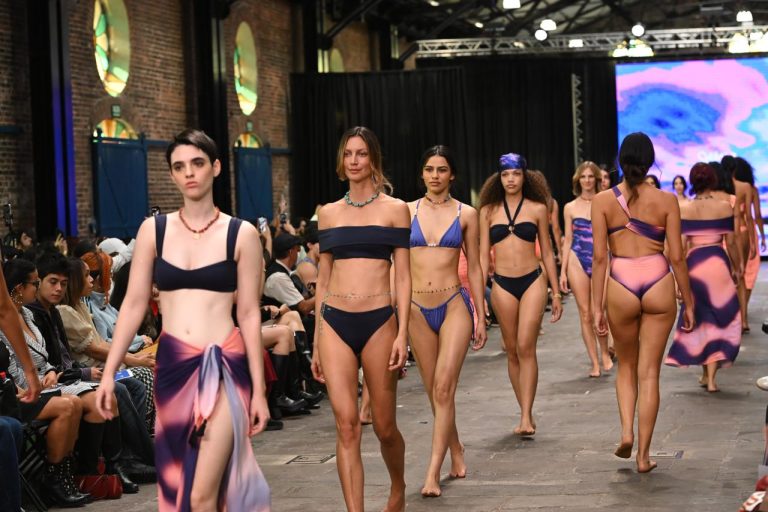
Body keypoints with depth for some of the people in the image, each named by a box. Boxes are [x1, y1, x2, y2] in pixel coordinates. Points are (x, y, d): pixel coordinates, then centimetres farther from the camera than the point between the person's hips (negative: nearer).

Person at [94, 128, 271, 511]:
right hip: (171, 366, 3)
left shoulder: (241, 235, 0)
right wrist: (109, 372, 0)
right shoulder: (153, 230, 6)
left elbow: (249, 314, 0)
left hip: (224, 367, -3)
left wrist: (259, 390, -2)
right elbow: (134, 304, 6)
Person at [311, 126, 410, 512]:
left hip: (378, 321, -2)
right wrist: (316, 343, 13)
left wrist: (402, 334, -8)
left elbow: (402, 276, 1)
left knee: (384, 426, 7)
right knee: (346, 424, -8)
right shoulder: (329, 213, 11)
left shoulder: (394, 209, 4)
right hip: (335, 323, 2)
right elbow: (323, 280, 15)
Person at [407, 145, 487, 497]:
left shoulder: (466, 214, 3)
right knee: (433, 390, 10)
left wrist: (481, 318, 5)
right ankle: (456, 450, 30)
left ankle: (433, 472, -15)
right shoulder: (407, 211, 5)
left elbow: (474, 268, 6)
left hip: (454, 305, -2)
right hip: (417, 309, 2)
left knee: (444, 388, -13)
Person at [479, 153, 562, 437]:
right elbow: (483, 255, 8)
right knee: (512, 352, 5)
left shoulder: (537, 209, 4)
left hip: (532, 281, -2)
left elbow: (546, 252, 9)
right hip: (502, 285, 2)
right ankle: (526, 414, 15)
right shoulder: (489, 211, 7)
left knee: (526, 348, -13)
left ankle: (526, 417, -12)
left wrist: (556, 293, 9)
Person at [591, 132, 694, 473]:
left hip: (621, 287, 0)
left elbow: (599, 257, -4)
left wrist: (596, 307, 0)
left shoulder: (603, 201, -2)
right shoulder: (666, 201, -2)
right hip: (658, 285, 0)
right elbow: (676, 257, -2)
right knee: (649, 372, 8)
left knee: (626, 366, 22)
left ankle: (626, 432, 4)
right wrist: (688, 303, 7)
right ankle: (644, 454, 9)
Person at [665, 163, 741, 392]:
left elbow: (681, 245, -4)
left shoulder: (683, 209, -3)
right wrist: (736, 268, 13)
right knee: (721, 317, 7)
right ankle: (711, 377, -1)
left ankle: (706, 373, 24)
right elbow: (731, 242, 0)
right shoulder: (725, 206, -3)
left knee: (700, 317, 17)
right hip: (718, 263, -1)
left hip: (694, 264, 1)